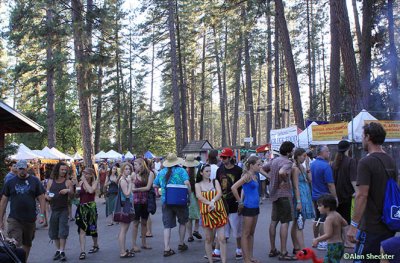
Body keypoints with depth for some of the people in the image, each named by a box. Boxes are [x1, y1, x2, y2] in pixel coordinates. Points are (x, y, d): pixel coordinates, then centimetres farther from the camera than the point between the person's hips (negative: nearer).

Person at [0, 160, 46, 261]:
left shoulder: (35, 181, 3)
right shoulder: (10, 182, 3)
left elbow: (42, 198, 3)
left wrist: (42, 215, -6)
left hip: (30, 219, 1)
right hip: (14, 219, -1)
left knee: (27, 244, 14)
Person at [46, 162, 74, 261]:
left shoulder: (67, 182, -1)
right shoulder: (51, 181, 6)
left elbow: (72, 193, -4)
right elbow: (46, 193, 10)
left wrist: (67, 190, -26)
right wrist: (47, 196, -13)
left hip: (63, 209, -3)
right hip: (53, 209, 3)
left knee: (63, 231, -7)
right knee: (53, 231, 11)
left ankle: (62, 252, -4)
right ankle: (58, 250, 25)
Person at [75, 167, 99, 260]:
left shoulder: (94, 182, -6)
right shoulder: (80, 183, 3)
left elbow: (91, 190, -27)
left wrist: (84, 180, -20)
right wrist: (74, 190, -10)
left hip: (91, 207, -2)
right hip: (81, 207, 2)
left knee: (92, 228, 13)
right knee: (81, 230, -6)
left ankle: (96, 245, 37)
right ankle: (82, 251, -5)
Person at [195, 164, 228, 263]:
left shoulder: (215, 182, 6)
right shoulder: (198, 185, 4)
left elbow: (220, 193, -8)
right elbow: (199, 197, -12)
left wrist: (213, 201, -26)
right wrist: (210, 203, -26)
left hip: (219, 212, 0)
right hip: (206, 213, 0)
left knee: (222, 238, -3)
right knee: (208, 239, 8)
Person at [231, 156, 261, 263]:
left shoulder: (255, 176, 10)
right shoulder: (247, 175, -14)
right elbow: (233, 188, -23)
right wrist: (240, 202, -15)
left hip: (255, 207, 8)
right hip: (248, 207, -8)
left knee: (252, 233, 14)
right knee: (246, 233, 1)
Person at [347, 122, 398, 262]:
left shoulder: (366, 162, -17)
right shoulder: (391, 161, 10)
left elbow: (362, 195, -22)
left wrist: (353, 225, -19)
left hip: (371, 227, -8)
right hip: (389, 224, 8)